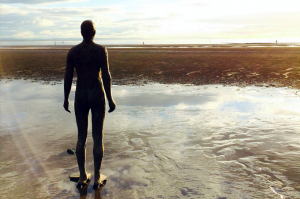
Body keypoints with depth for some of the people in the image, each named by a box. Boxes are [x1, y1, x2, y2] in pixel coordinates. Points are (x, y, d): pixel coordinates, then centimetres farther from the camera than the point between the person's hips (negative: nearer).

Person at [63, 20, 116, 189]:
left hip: (80, 96, 3)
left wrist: (66, 99, 12)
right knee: (98, 137, 8)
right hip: (97, 95, -2)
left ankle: (82, 176, 23)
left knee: (82, 137, 14)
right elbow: (106, 75, -12)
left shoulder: (73, 51, 1)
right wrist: (110, 99, -4)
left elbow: (68, 76, 1)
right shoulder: (101, 50, -8)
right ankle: (97, 177, 17)